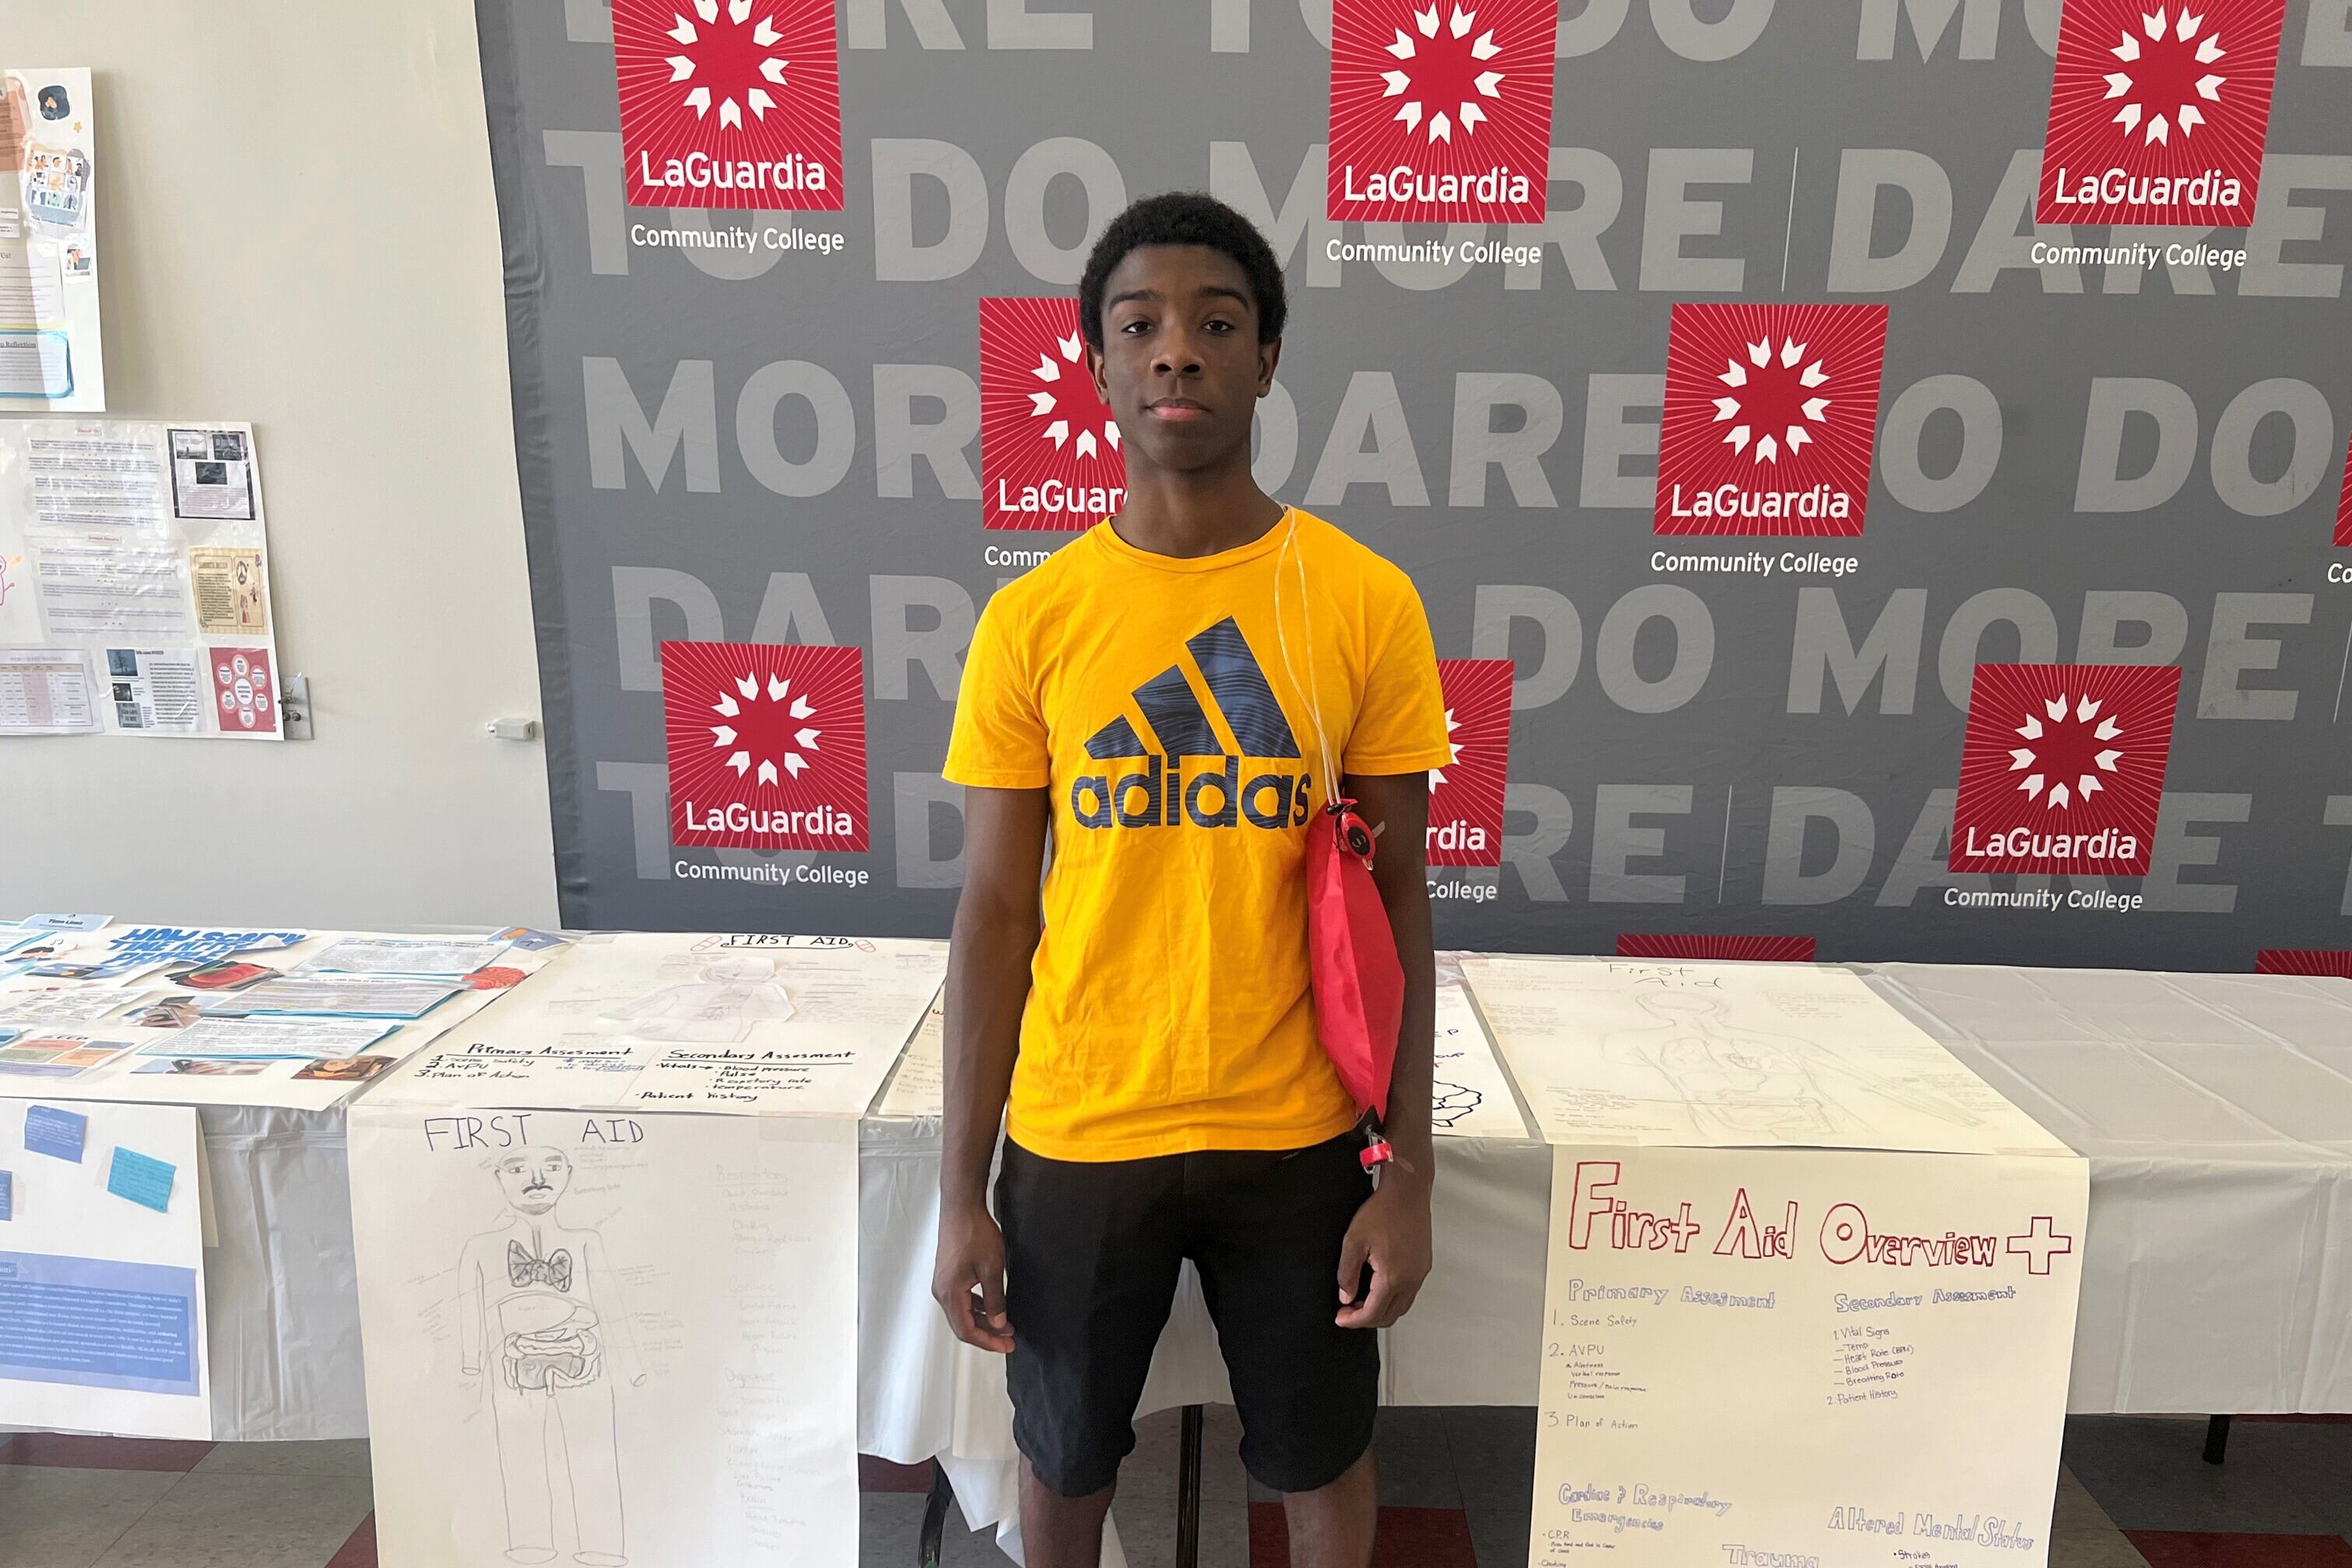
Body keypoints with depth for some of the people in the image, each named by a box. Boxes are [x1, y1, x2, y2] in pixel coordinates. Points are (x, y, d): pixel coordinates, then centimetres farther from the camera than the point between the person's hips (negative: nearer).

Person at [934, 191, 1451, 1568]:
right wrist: (963, 1188, -2)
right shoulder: (1031, 620, -6)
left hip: (1296, 1135, 0)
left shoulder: (1367, 602, -8)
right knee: (1067, 1454, 22)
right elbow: (996, 913, -3)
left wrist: (1409, 1168, -4)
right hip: (1074, 1137, 1)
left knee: (1323, 1456, 21)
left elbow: (1398, 899, -3)